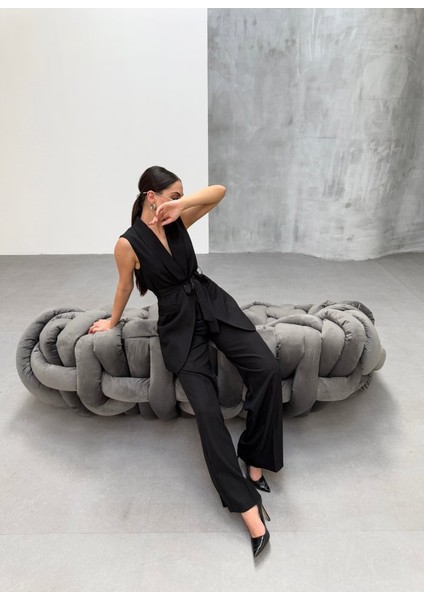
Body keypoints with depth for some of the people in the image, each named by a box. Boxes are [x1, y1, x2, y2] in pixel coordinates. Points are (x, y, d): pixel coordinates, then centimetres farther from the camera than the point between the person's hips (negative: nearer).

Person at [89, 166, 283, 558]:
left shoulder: (178, 222, 5)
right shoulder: (128, 243, -6)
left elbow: (220, 191, 0)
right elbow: (125, 287, 8)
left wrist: (184, 203, -15)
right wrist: (112, 321, 21)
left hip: (214, 304, 4)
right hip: (178, 323, -4)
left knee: (268, 370, -18)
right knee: (206, 409, -18)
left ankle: (254, 459, 1)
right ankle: (246, 504, -8)